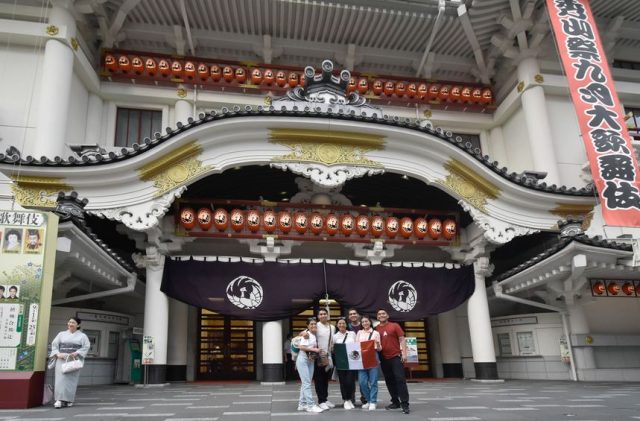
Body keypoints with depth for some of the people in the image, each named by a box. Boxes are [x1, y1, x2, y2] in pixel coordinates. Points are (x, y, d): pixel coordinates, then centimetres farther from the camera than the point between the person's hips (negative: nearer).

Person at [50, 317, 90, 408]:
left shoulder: (82, 336, 8)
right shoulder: (61, 334, 14)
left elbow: (86, 347, 0)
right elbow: (54, 344, 9)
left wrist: (76, 353, -15)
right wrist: (57, 354, -8)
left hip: (74, 360, -1)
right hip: (61, 359, 1)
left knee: (71, 379, -3)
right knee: (61, 378, -11)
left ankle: (69, 400, 6)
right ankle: (60, 400, -12)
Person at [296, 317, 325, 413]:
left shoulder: (315, 336, 10)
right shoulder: (307, 334, -12)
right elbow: (301, 347, -21)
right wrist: (314, 349, -20)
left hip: (311, 361, 8)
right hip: (303, 360, -8)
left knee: (305, 383, 10)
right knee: (307, 383, -8)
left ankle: (302, 404, 16)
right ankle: (310, 405, -8)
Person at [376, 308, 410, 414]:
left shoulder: (395, 326, -1)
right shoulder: (376, 329, 5)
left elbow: (401, 340, -2)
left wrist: (404, 353, -10)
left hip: (396, 356, -3)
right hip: (384, 358, 4)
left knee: (400, 379, -8)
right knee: (389, 381, 10)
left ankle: (405, 404, -6)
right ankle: (395, 402, 21)